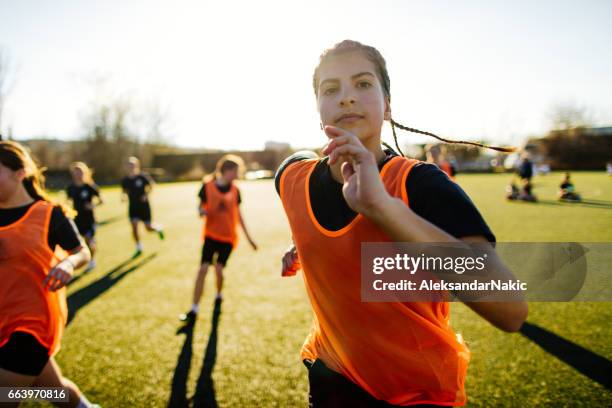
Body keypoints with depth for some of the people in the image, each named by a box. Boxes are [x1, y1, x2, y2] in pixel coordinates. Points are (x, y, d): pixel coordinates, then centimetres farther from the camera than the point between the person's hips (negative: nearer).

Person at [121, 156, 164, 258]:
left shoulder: (143, 176, -12)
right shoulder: (125, 180, -3)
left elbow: (151, 185, 1)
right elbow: (124, 190, 12)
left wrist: (146, 194, -13)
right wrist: (123, 196, -9)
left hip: (144, 206, -3)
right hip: (133, 206, 3)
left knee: (148, 228, 2)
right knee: (134, 227, -5)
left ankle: (158, 228, 39)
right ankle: (139, 248, 10)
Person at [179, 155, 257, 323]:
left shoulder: (235, 190, 0)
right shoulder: (207, 186, -7)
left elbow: (238, 214, 9)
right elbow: (201, 206, 2)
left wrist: (248, 237, 11)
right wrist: (202, 211, -24)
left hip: (228, 236, 1)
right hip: (211, 234, -1)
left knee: (219, 269, -5)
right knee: (203, 268, -9)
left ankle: (219, 296, 28)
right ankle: (194, 310, -2)